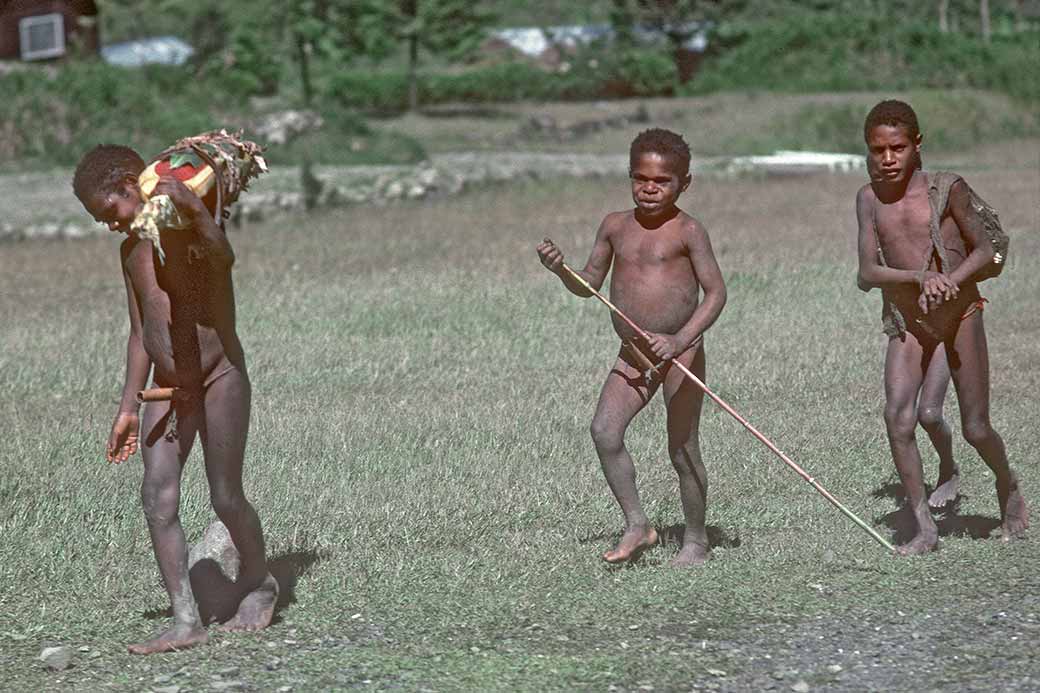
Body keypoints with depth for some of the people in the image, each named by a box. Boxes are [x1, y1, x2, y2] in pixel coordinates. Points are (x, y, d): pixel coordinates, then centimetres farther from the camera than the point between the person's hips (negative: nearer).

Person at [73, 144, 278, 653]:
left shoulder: (197, 231, -12)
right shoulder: (132, 251, 10)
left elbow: (225, 257, -37)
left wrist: (192, 207, -53)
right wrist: (128, 408, 17)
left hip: (220, 378, -6)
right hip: (168, 391, 6)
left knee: (225, 498, -4)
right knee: (156, 497, -9)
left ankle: (258, 581, 25)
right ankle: (186, 621, -10)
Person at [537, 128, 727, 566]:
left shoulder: (687, 231, -9)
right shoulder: (616, 226, 7)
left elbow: (716, 292, -13)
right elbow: (589, 285, 15)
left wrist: (681, 339, -26)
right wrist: (560, 269, -7)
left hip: (681, 353, -5)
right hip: (632, 354, 5)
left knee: (683, 449, 2)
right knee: (604, 431, -12)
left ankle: (696, 541, 18)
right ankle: (637, 526, 0)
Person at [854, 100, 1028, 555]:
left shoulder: (947, 189, -13)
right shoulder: (869, 198, -6)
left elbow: (984, 249, -6)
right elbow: (867, 274, -11)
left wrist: (951, 280, -25)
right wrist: (921, 277, -28)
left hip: (961, 315, -2)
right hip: (906, 324, 2)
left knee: (975, 429, 4)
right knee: (897, 418, -19)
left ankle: (1007, 484, 37)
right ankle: (925, 529, -12)